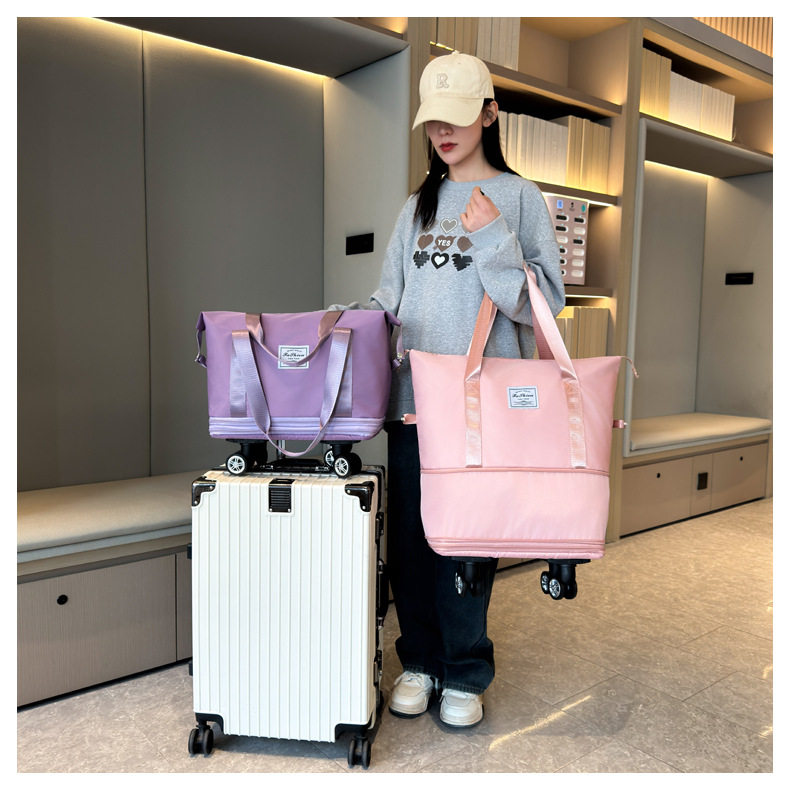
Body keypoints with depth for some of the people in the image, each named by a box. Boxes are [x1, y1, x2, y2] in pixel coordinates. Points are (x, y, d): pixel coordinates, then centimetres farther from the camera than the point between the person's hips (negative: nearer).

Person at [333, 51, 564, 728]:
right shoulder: (419, 204, 17)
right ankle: (420, 660, 28)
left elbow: (544, 300, -4)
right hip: (413, 394, 5)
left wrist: (491, 238, -12)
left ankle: (466, 674, 21)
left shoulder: (518, 197, 3)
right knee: (409, 534, 9)